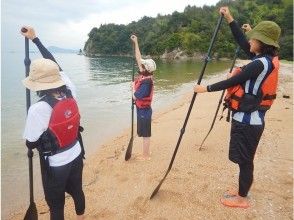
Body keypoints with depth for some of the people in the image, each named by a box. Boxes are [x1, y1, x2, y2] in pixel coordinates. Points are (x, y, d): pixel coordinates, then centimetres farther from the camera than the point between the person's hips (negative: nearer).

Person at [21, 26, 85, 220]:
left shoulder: (39, 108, -27)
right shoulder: (70, 92, -12)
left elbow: (31, 144, -14)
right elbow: (57, 67, 2)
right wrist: (35, 39, 11)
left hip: (55, 164, -5)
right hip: (76, 156, 6)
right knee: (77, 191, 26)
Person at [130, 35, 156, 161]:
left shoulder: (146, 82, -25)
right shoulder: (144, 76, -1)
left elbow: (135, 97, -23)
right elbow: (138, 58, 5)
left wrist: (133, 87, -6)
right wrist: (135, 43, 5)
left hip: (144, 110, -9)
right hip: (142, 110, 9)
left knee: (145, 134, 4)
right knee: (144, 134, 19)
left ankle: (146, 156, 17)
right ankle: (146, 153, 33)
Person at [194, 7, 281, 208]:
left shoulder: (260, 64, -20)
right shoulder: (266, 59, 8)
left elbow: (232, 81, -18)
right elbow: (242, 42, 14)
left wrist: (207, 88, -9)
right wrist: (230, 19, 16)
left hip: (247, 120, -10)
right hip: (251, 118, 10)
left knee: (245, 160, 4)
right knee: (245, 159, 20)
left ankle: (242, 199, 21)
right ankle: (242, 191, 36)